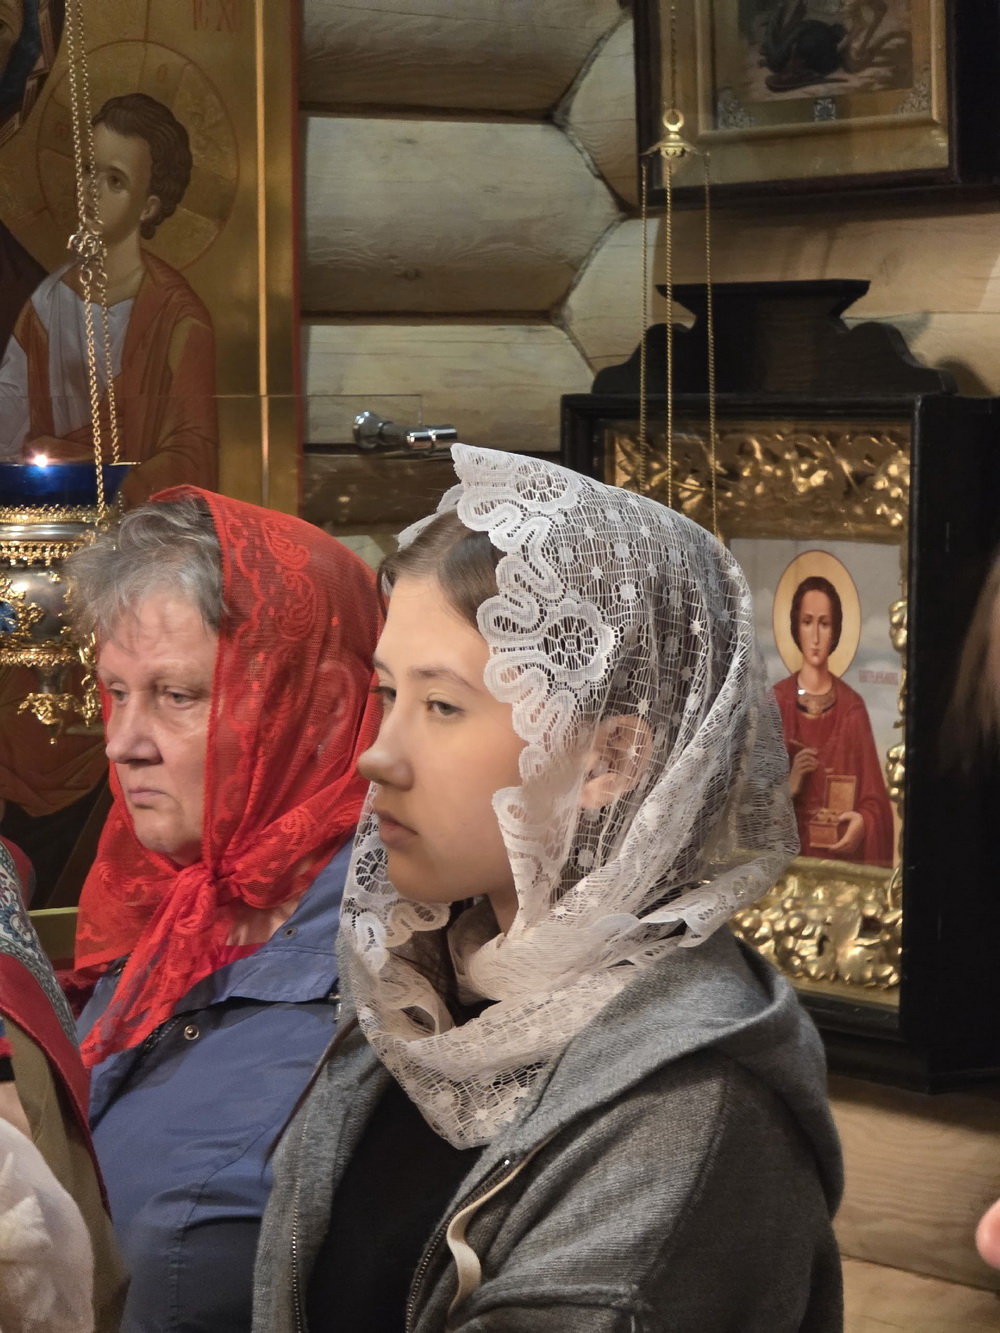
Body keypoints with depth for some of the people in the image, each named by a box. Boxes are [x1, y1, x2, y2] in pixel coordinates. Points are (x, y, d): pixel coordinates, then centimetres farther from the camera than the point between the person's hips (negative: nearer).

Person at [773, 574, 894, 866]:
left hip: (841, 856, 0)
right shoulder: (776, 702, 6)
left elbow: (874, 798, 6)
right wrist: (788, 787, -14)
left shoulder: (852, 708, 6)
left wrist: (864, 822, -14)